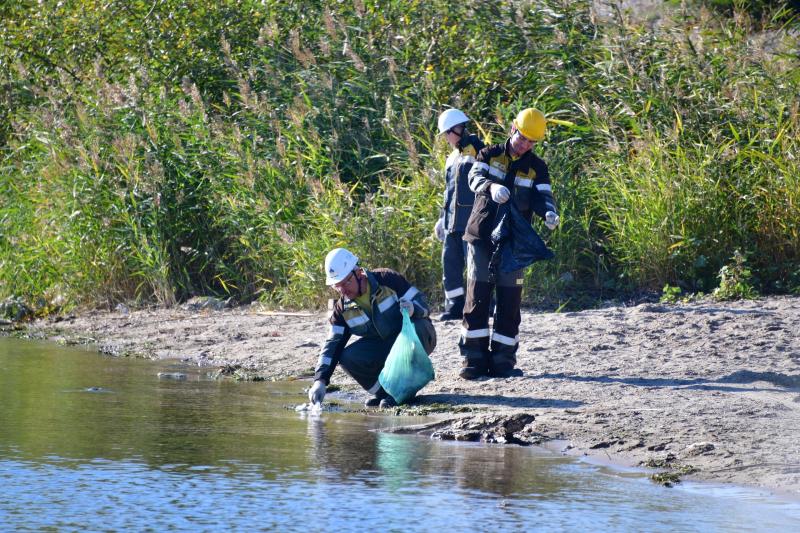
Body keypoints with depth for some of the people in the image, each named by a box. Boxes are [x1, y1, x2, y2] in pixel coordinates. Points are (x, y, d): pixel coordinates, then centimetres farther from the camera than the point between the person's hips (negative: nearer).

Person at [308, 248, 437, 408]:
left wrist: (413, 309, -41)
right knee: (348, 358, -23)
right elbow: (333, 345, -8)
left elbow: (423, 304, -15)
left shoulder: (388, 280, -18)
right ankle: (383, 392, -6)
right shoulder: (343, 308, -5)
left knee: (417, 327, -40)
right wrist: (320, 380, -22)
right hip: (382, 348, 4)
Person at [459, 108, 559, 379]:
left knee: (509, 299, 0)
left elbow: (542, 196, -4)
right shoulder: (490, 155, 4)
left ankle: (502, 359, 6)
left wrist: (549, 213, -28)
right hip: (481, 237, -1)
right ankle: (474, 359, -4)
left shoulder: (536, 168, 7)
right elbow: (475, 177, -13)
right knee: (477, 295, -6)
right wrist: (491, 186, -36)